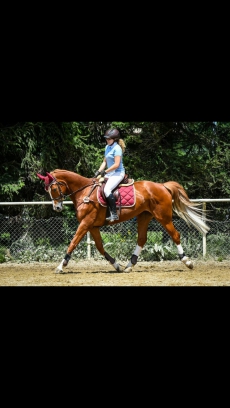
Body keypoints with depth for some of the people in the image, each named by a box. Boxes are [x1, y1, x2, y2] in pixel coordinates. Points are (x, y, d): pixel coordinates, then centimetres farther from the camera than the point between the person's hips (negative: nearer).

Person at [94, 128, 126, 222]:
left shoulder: (117, 148, -14)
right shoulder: (107, 147, 14)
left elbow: (117, 164, -20)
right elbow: (105, 162, 18)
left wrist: (105, 172, -16)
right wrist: (99, 171, 4)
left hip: (118, 173, -10)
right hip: (110, 173, 10)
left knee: (107, 189, -27)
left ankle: (114, 214, -26)